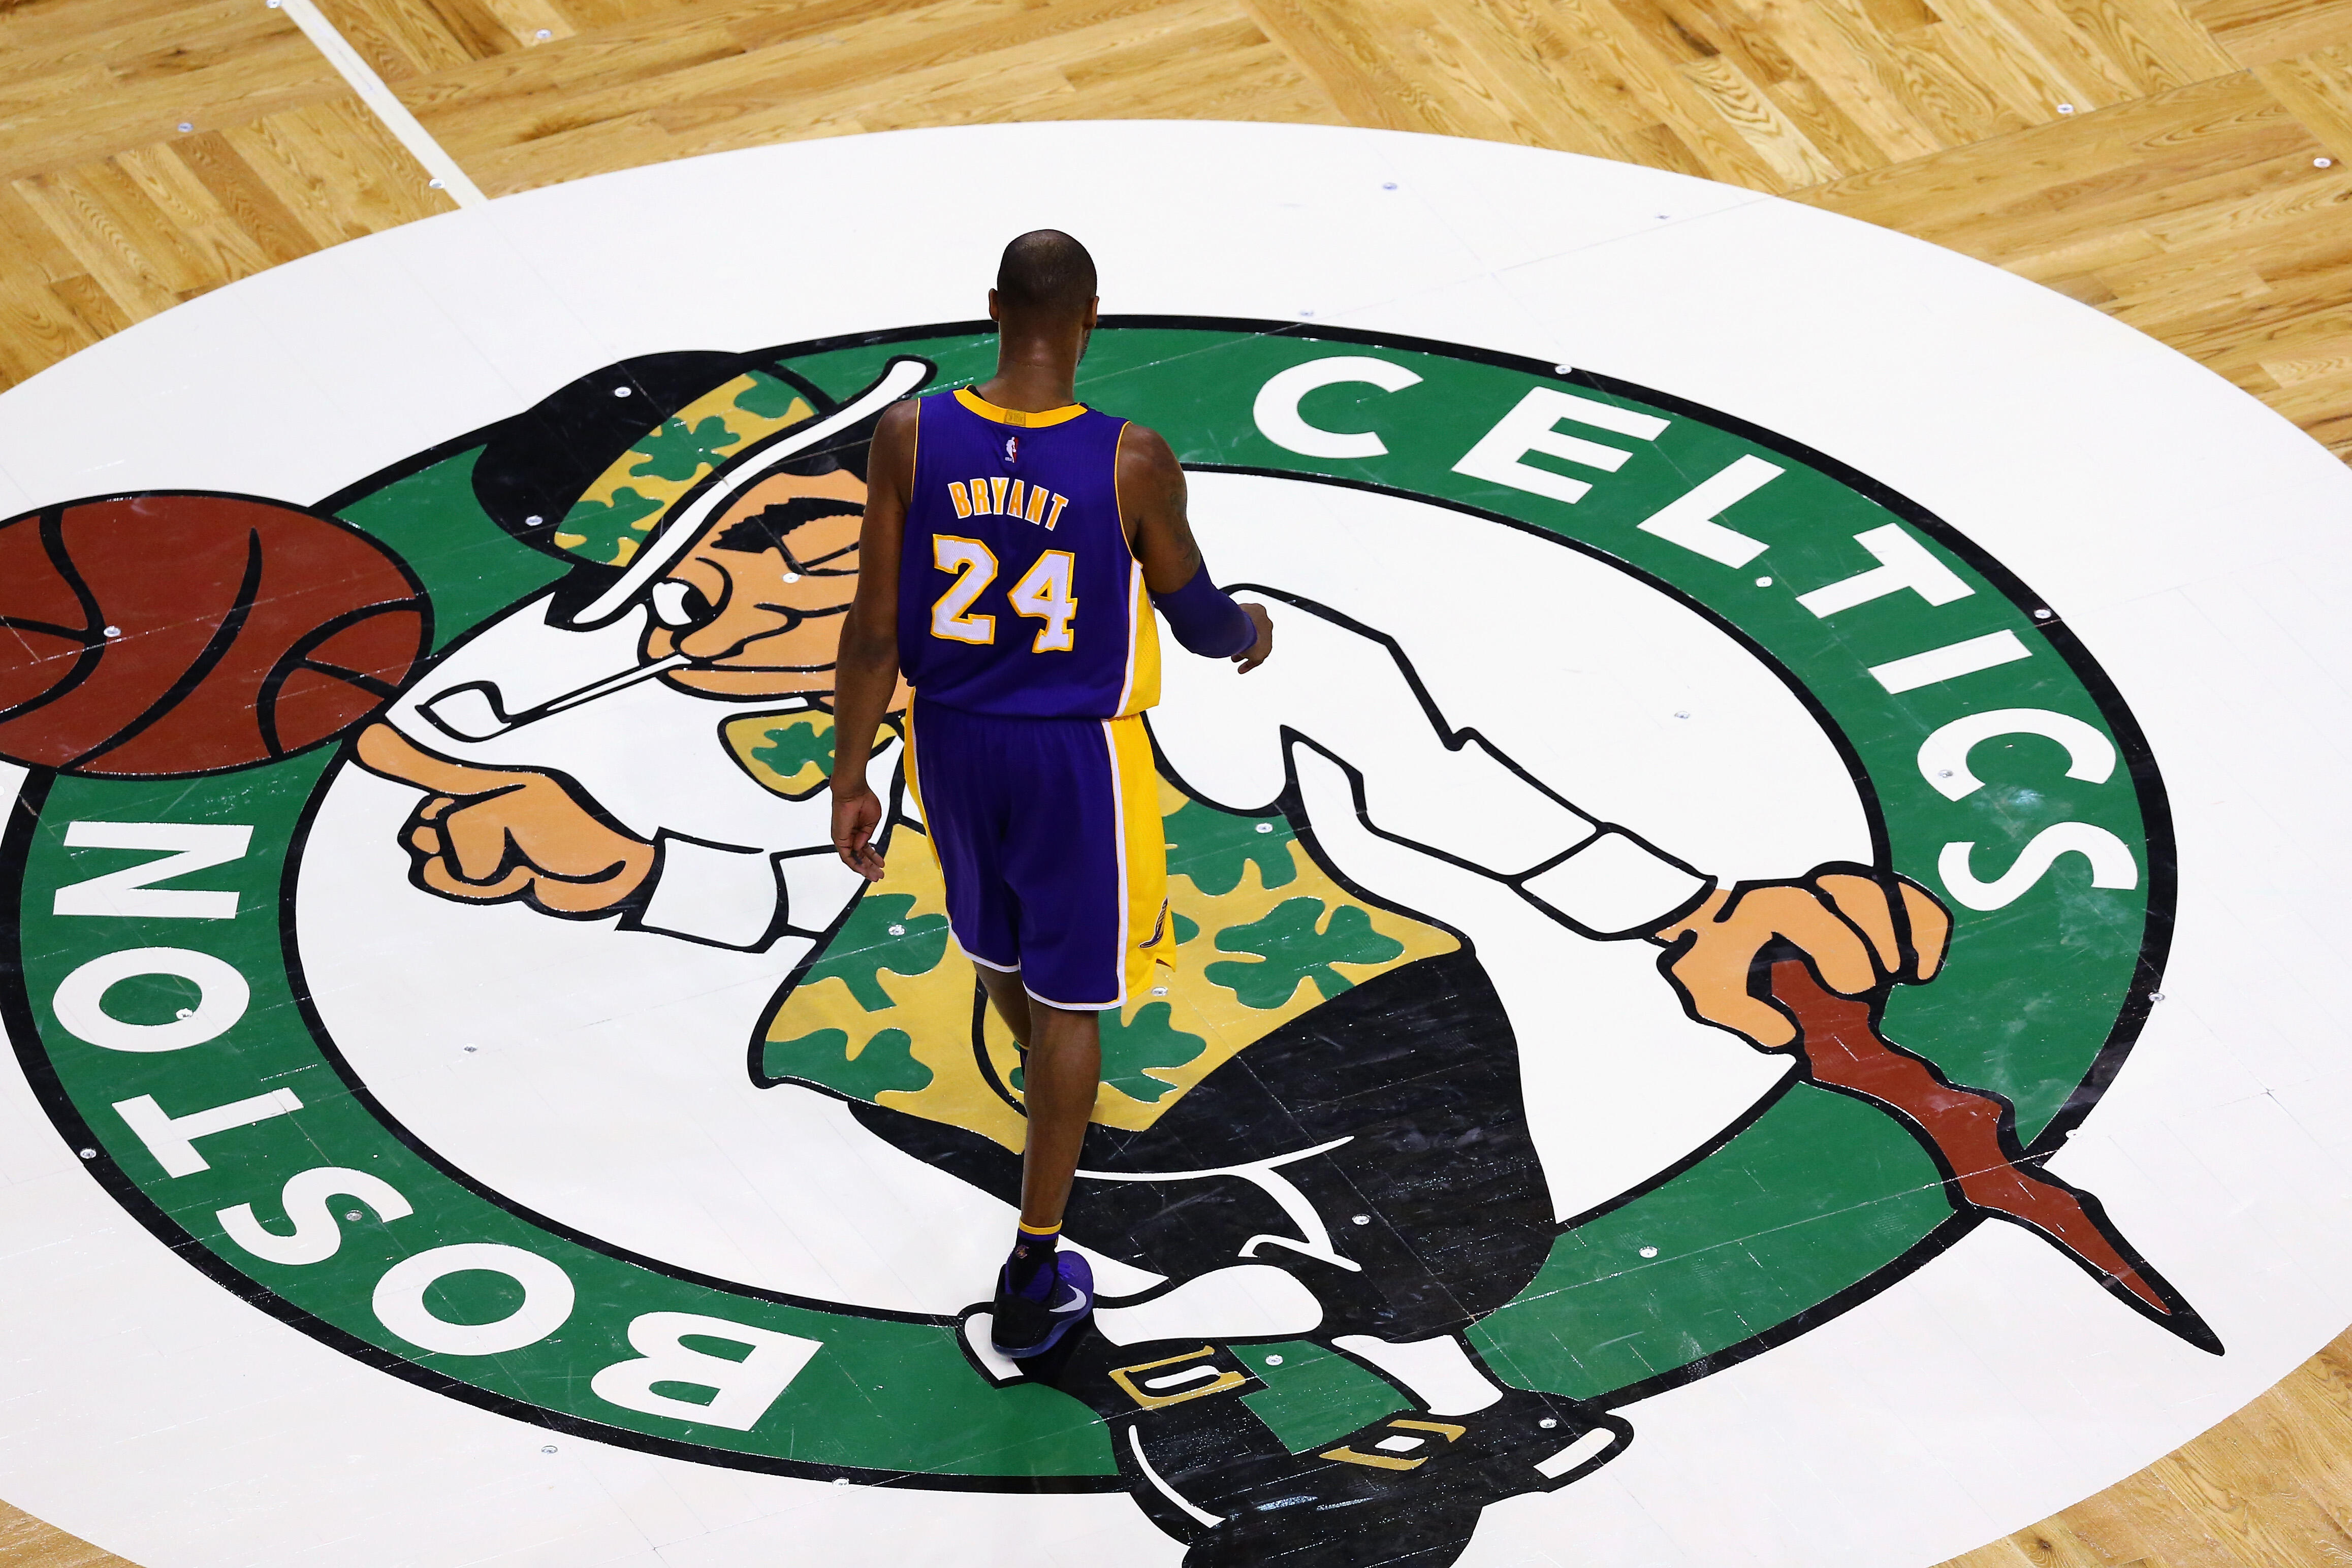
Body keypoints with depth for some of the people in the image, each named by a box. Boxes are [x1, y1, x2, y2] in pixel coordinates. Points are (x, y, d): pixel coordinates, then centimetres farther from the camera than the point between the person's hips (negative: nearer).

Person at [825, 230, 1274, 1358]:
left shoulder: (910, 439, -17)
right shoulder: (1132, 464, -22)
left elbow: (874, 630, -11)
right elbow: (1196, 619, -8)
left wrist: (849, 778, -1)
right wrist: (1252, 633, 17)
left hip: (953, 740, 3)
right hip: (1079, 756, -3)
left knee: (998, 935, 31)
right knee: (1070, 999, 9)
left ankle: (1041, 1066, 65)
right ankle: (1033, 1282, 10)